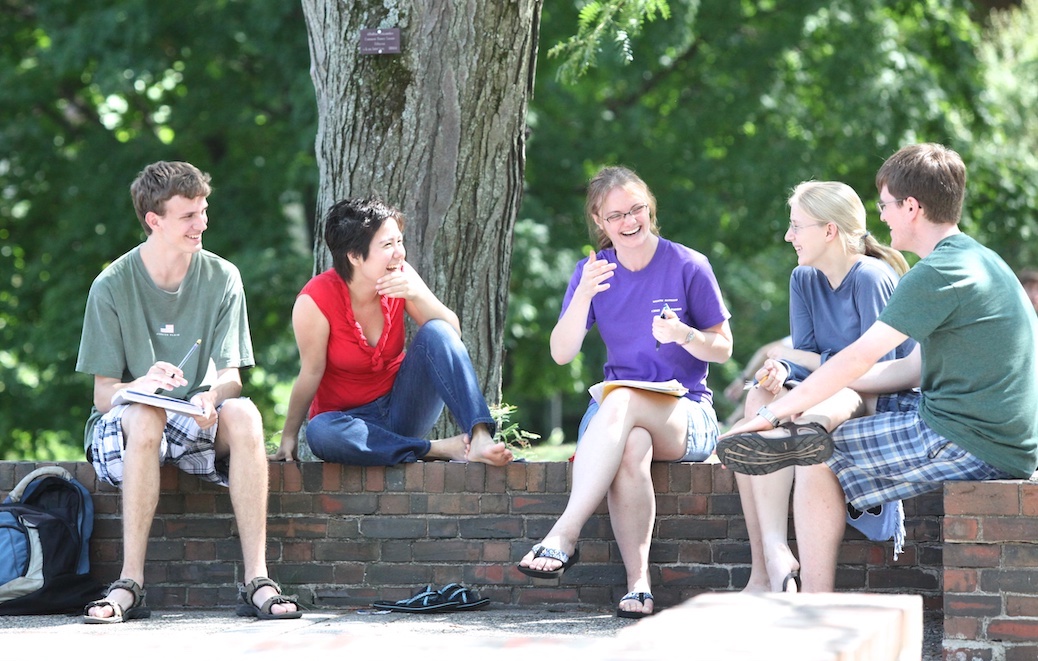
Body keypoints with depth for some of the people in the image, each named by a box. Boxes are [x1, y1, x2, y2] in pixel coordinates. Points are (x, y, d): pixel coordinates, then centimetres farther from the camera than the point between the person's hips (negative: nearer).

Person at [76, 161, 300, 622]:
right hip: (121, 427, -2)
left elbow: (230, 376, -4)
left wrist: (211, 396, -30)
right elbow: (103, 394, -9)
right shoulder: (113, 286, -8)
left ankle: (256, 580, -34)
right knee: (146, 416, -37)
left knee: (243, 413, -30)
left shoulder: (221, 278, -1)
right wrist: (142, 385, -34)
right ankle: (130, 586, -37)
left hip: (196, 426, 2)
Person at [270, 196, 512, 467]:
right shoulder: (316, 301, -18)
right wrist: (289, 436, -8)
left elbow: (452, 332, -9)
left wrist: (417, 294, -25)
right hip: (350, 418, -3)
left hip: (402, 407, 3)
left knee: (436, 332, -21)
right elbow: (311, 373, -11)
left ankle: (481, 437, -37)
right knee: (320, 432, -38)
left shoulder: (401, 277, -7)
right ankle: (442, 449, -34)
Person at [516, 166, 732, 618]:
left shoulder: (688, 267, 0)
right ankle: (638, 582, -37)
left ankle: (563, 535, -45)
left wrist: (683, 335, -18)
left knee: (620, 402, -37)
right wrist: (583, 296, -18)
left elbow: (723, 348, 4)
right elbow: (561, 354, -1)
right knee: (631, 448, -37)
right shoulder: (593, 271, 8)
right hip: (614, 413, 2)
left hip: (686, 415, -2)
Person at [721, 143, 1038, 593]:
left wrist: (774, 414, -9)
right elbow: (916, 369, 19)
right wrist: (811, 391, 17)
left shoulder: (939, 274, -15)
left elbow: (857, 359, -16)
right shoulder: (981, 261, 17)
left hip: (966, 443, -10)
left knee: (817, 458, -5)